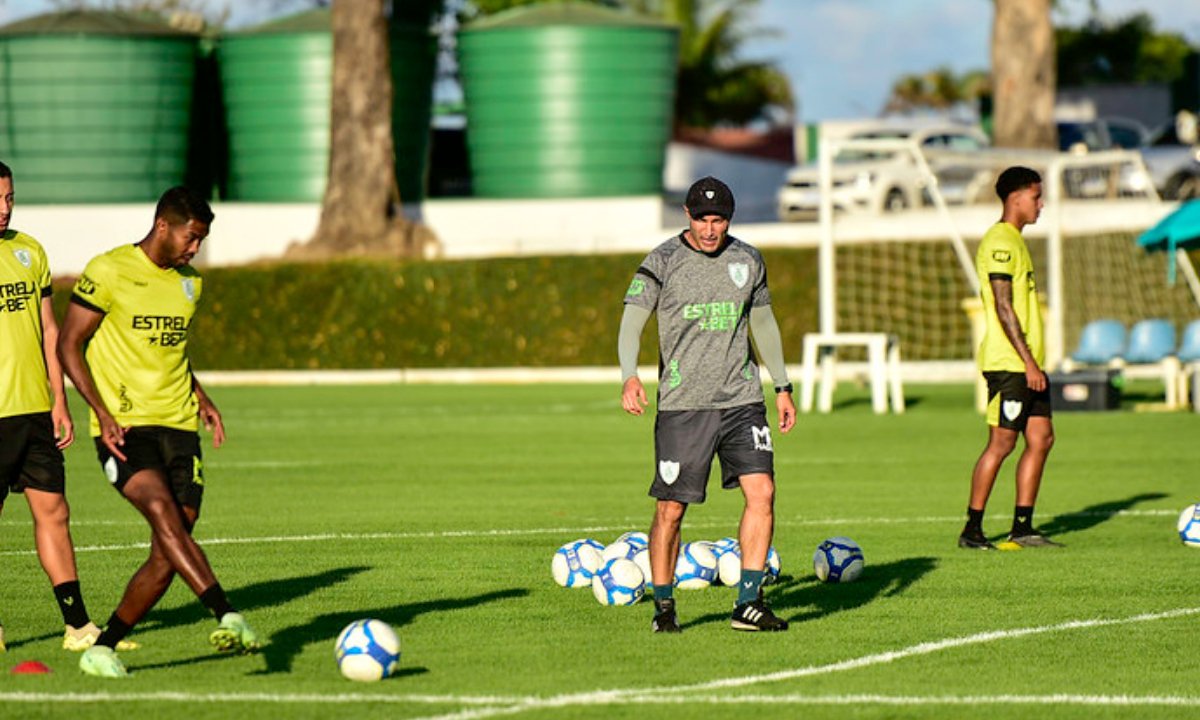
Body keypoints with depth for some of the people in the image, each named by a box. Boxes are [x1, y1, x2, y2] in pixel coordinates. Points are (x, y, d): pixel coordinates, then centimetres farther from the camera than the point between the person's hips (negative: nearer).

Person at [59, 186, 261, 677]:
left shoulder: (188, 283, 16)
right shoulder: (108, 272, -5)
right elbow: (69, 345, -4)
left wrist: (200, 398, 15)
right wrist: (102, 412, -14)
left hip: (179, 428, 7)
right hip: (125, 428, -6)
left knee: (168, 554, -4)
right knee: (163, 513, -29)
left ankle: (102, 650, 8)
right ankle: (228, 618, -43)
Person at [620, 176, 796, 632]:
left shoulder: (747, 261, 10)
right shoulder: (662, 262, -2)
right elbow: (632, 322, -8)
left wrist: (782, 386, 22)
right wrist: (630, 377, -25)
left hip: (742, 398, 3)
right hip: (682, 405, -3)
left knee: (761, 492, -10)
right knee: (671, 508, -2)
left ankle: (748, 603, -4)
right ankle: (664, 606, 13)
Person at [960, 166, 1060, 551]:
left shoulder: (1015, 241, 19)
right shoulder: (999, 242, -12)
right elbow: (1003, 308, -18)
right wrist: (1028, 362, -20)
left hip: (1027, 363, 10)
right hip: (1007, 362, -10)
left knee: (1041, 438, 7)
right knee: (1001, 442, -7)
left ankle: (1022, 527, 10)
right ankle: (972, 530, -3)